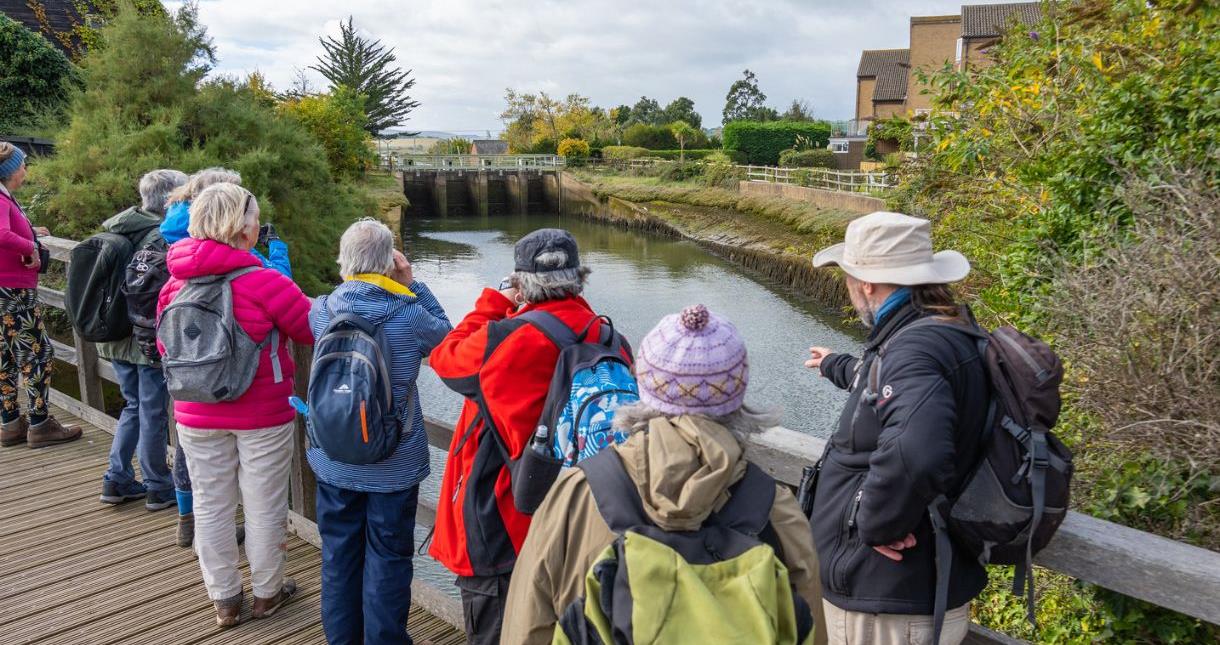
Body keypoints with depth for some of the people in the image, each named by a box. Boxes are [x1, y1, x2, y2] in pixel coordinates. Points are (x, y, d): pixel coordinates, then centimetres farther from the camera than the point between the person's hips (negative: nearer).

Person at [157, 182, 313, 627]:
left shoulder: (176, 284, -4)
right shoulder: (266, 284, -19)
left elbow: (165, 345, 10)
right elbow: (316, 331, -9)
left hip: (196, 416, 4)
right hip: (262, 416, -4)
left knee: (211, 507, 15)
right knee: (263, 507, 12)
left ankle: (224, 599, 29)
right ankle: (267, 593, 28)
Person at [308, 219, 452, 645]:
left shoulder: (322, 310, -9)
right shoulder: (410, 316, -17)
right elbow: (446, 335, 3)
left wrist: (361, 286, 7)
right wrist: (412, 285, 0)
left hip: (334, 463, 3)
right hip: (394, 466, -3)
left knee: (339, 556, 17)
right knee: (387, 560, 9)